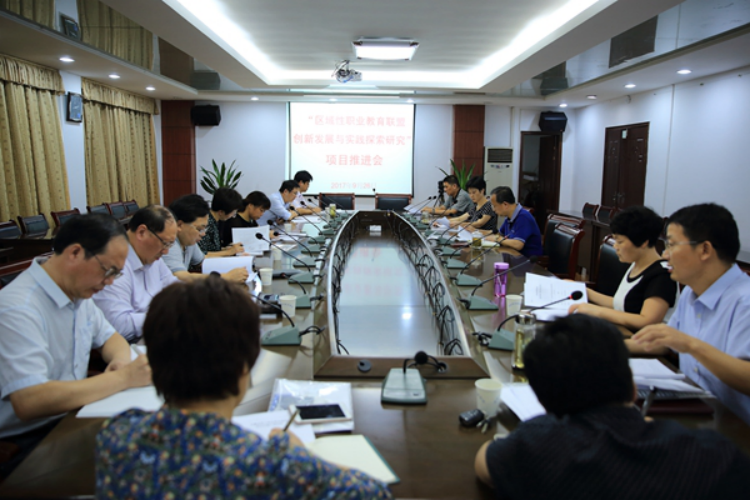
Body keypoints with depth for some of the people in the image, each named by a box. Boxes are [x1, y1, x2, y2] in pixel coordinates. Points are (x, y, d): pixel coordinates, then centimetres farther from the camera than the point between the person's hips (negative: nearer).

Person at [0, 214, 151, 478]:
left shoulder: (78, 291, 3)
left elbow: (110, 337, 17)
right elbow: (28, 402, -33)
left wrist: (121, 359, -7)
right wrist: (124, 378, -29)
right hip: (25, 445, -8)